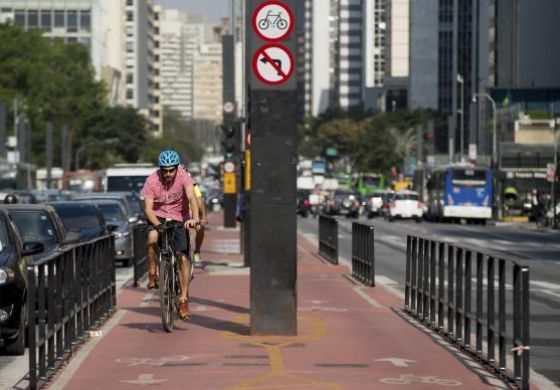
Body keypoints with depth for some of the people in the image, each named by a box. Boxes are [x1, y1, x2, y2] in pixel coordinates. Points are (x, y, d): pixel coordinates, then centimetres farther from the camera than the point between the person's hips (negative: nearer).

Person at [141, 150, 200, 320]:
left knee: (184, 257, -10)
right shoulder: (152, 181, -18)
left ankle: (183, 300, -2)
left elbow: (192, 198, -31)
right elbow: (148, 207, -21)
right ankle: (153, 275, -14)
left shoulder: (183, 177, -19)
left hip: (179, 219, 0)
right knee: (152, 236, -34)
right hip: (158, 217, 0)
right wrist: (158, 224, -39)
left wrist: (195, 218, -49)